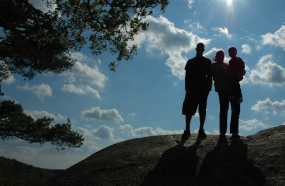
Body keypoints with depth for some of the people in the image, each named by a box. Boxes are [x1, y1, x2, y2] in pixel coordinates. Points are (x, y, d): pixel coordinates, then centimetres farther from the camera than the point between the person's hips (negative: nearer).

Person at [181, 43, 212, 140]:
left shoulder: (207, 62, 12)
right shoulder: (190, 62, 14)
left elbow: (209, 76, 6)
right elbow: (187, 76, 6)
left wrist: (208, 87, -6)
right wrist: (187, 87, -5)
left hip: (203, 89, 0)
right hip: (192, 88, 0)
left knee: (202, 110, 0)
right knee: (188, 110, -5)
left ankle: (201, 130, 6)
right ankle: (187, 130, -2)